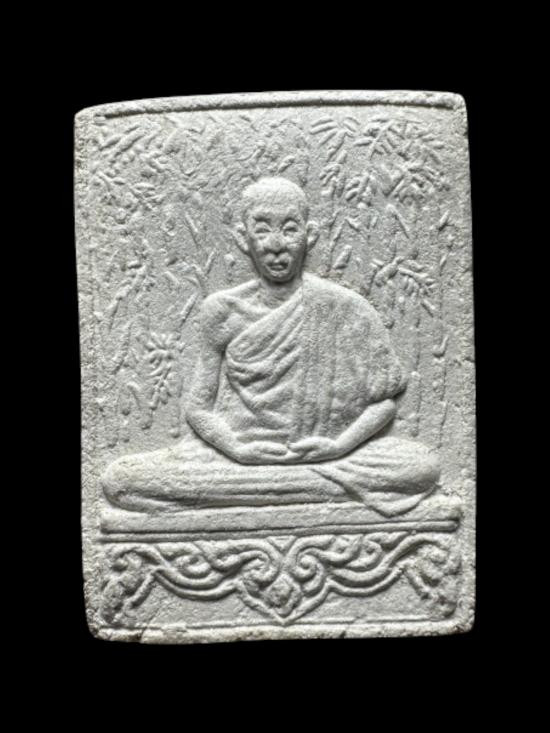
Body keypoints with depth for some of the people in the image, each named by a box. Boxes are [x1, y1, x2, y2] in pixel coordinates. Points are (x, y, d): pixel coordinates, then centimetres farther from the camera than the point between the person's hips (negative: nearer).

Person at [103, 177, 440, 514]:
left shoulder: (343, 308, -3)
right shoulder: (222, 310, 0)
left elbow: (385, 399, 1)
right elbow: (199, 408, 4)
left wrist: (340, 444, -15)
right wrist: (237, 448, -15)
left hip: (327, 454, -1)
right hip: (235, 456, 2)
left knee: (425, 467, -24)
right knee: (119, 479, -20)